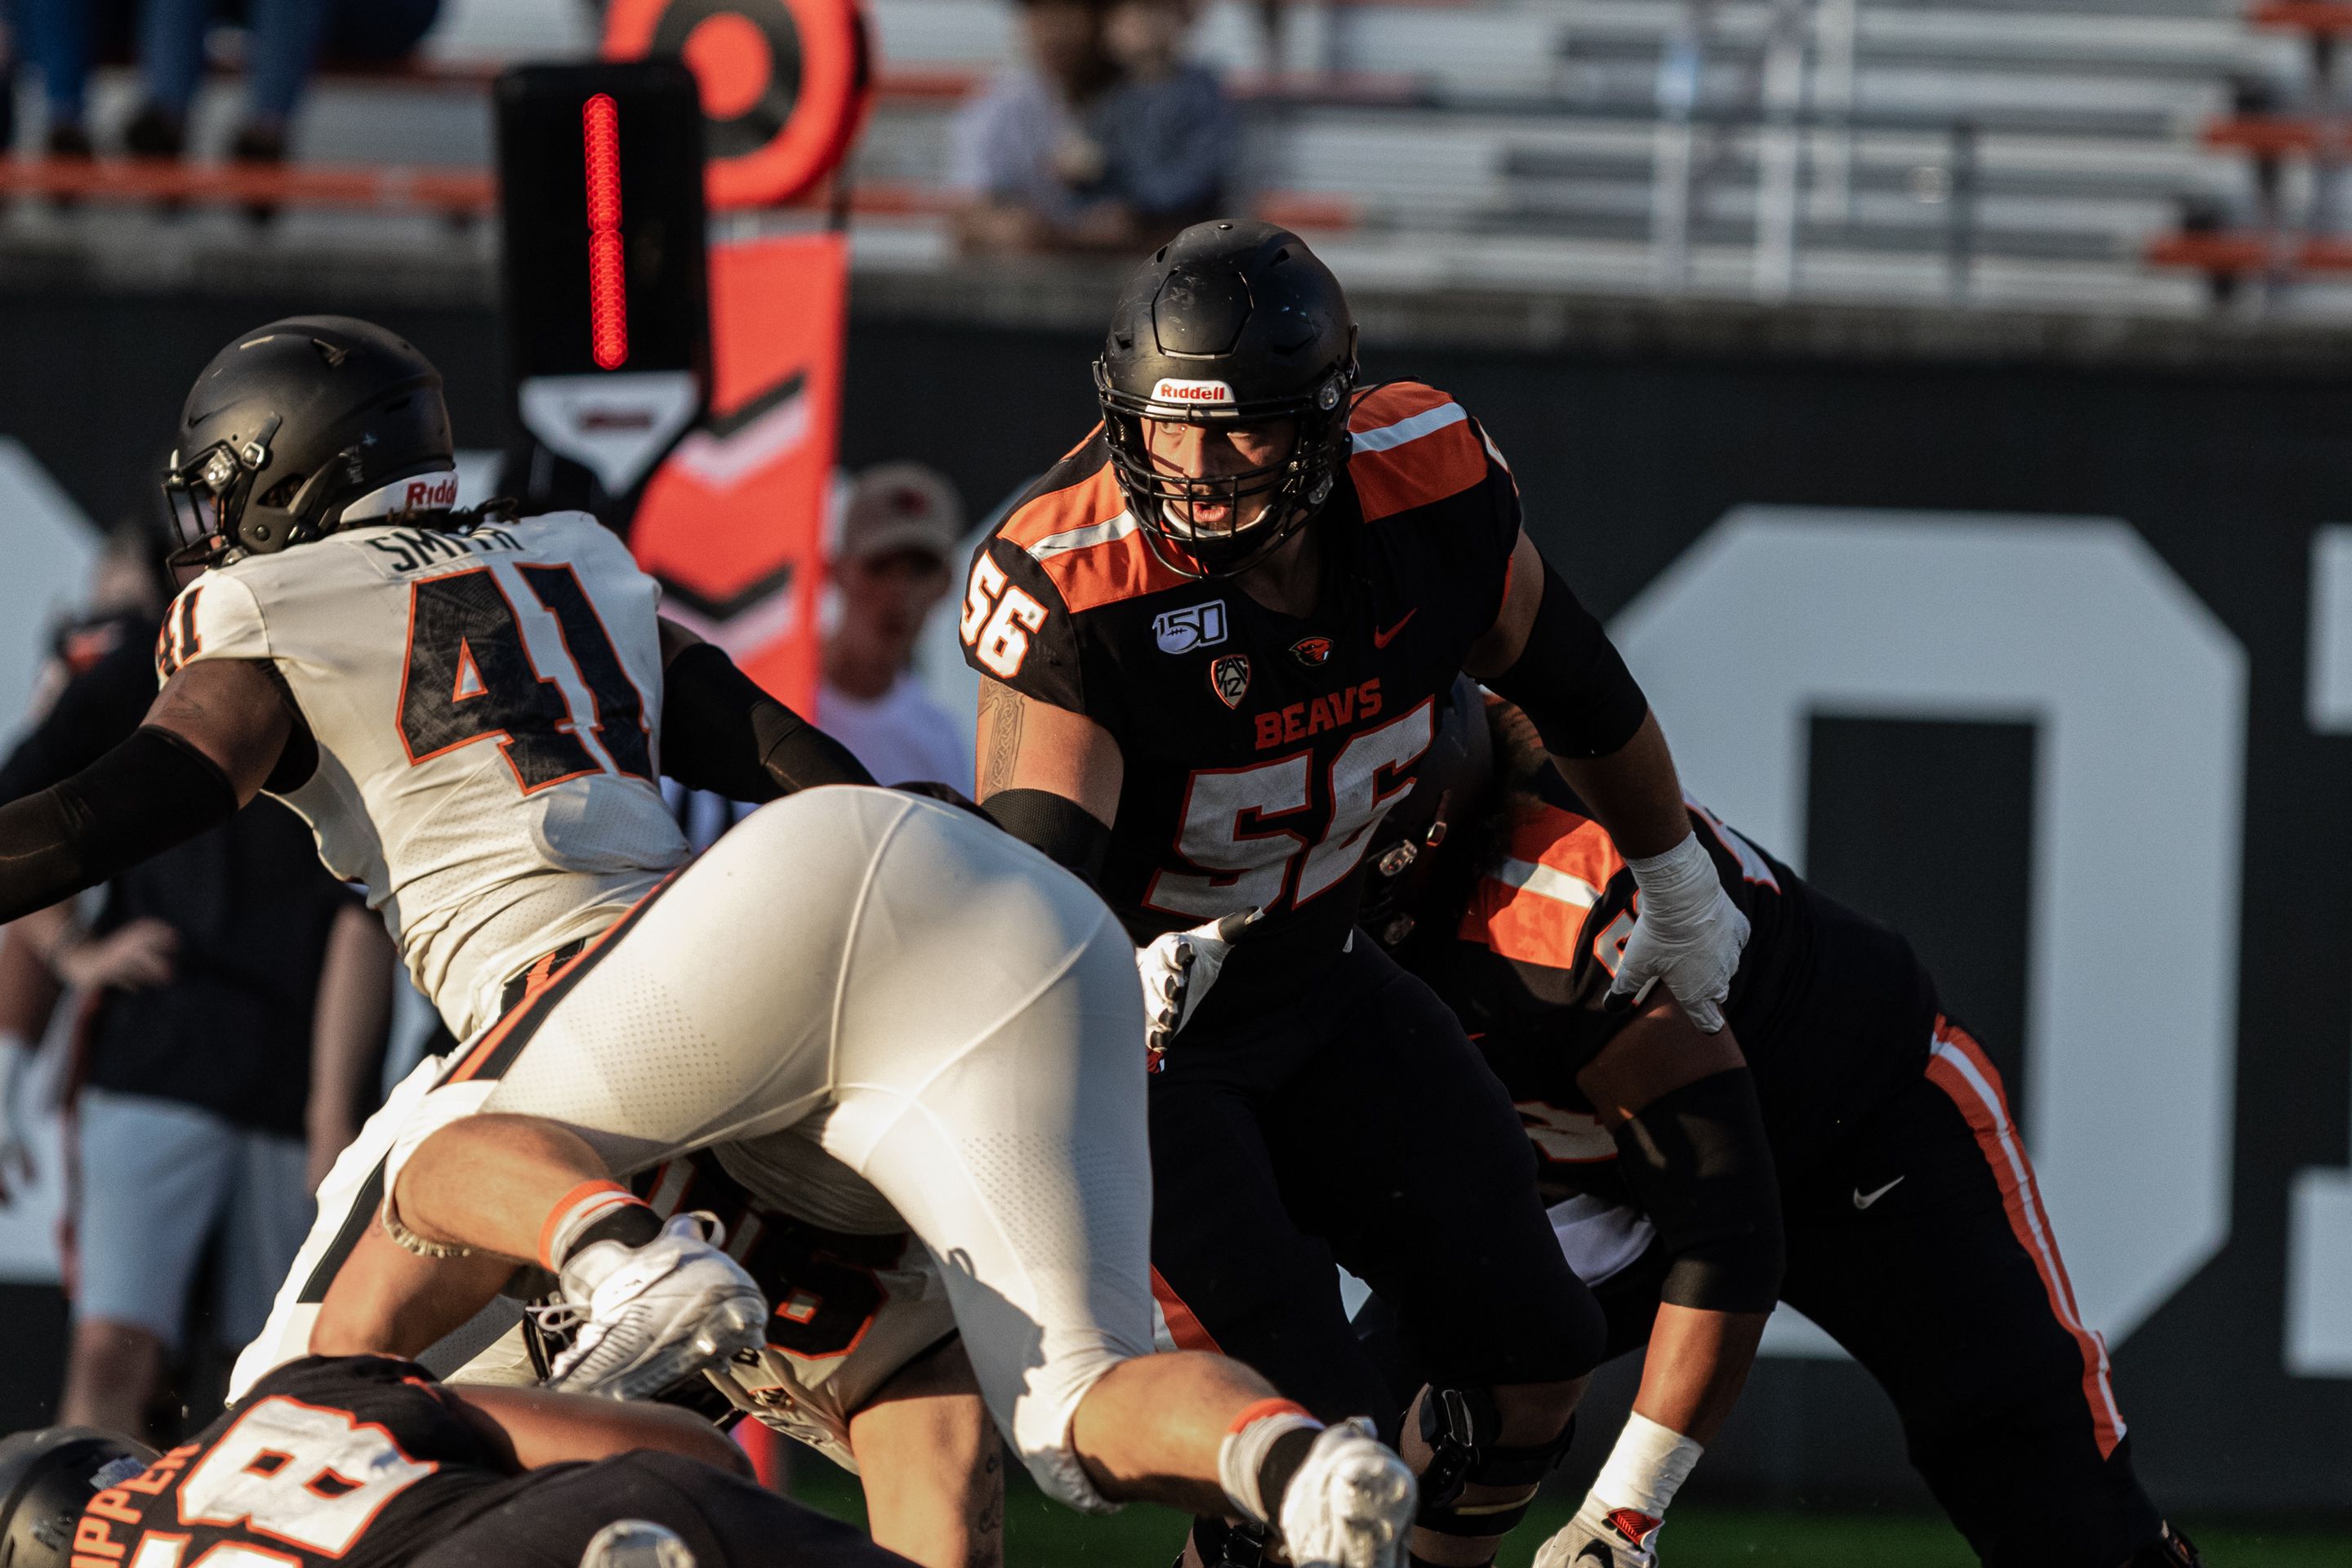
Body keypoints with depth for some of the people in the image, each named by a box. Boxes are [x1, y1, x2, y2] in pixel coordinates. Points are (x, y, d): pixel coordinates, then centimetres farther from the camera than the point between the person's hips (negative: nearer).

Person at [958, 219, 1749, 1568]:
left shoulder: (1432, 487, -18)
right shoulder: (1076, 589, -31)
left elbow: (1579, 691, 3)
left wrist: (1679, 887, 19)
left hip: (1312, 979, 6)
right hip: (1131, 1030, -6)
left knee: (1536, 1358, 10)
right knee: (1316, 1437, -17)